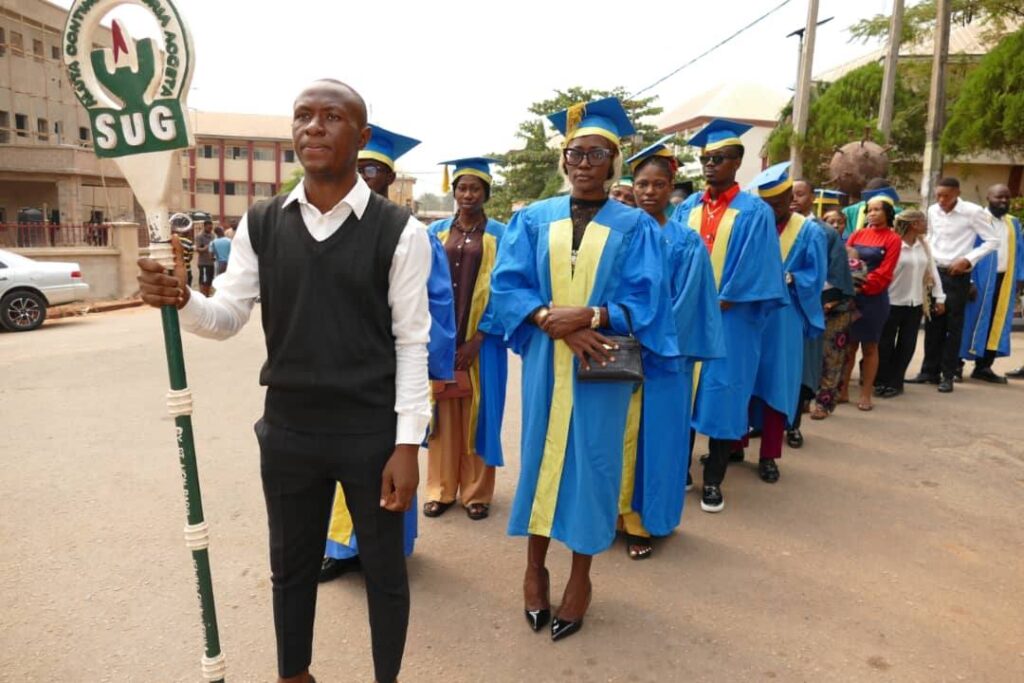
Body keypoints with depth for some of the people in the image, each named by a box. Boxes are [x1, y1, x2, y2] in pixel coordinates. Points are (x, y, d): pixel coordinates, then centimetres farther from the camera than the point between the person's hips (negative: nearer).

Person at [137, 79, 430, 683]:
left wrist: (407, 443, -11)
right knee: (290, 566, 22)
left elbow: (411, 343, -8)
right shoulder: (261, 225, 3)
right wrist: (180, 299, -19)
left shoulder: (399, 230, -8)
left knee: (384, 569, 15)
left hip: (372, 433, -3)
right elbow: (227, 317, 4)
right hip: (288, 430, 4)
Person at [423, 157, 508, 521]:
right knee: (443, 409, 7)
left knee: (477, 411, 4)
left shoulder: (500, 235, 0)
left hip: (481, 339, -2)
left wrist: (478, 337, -13)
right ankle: (441, 489, 19)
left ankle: (477, 491, 17)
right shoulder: (437, 231, 7)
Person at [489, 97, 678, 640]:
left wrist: (587, 317, -21)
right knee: (540, 454, 9)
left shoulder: (634, 226, 1)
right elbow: (507, 285, -4)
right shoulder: (533, 220, 6)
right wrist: (553, 321, -19)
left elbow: (644, 300, -6)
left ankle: (580, 575, 24)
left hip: (602, 367, -1)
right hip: (544, 363, 2)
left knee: (590, 461, 6)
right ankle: (535, 566, 27)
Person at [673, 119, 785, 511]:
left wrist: (718, 304, -13)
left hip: (730, 320, -3)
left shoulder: (755, 212, -2)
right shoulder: (687, 208, 9)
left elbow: (753, 270, -8)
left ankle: (713, 480, 15)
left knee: (721, 396, 3)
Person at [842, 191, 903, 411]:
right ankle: (842, 391, 17)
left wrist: (862, 286, -20)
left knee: (869, 347, 5)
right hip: (849, 296, 4)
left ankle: (866, 395, 12)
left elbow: (884, 272, -10)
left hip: (874, 299, -4)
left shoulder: (893, 239, -2)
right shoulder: (858, 234, 11)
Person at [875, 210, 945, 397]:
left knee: (907, 345, 8)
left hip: (915, 303, 6)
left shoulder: (924, 244, 7)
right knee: (885, 344, 4)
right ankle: (882, 381, 18)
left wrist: (939, 297, 10)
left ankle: (895, 382, 19)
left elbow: (932, 271, 11)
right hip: (892, 302, -6)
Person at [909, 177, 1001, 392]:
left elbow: (993, 240, -7)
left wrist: (968, 260, -15)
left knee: (953, 326, 2)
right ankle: (930, 371, 18)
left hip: (957, 275, -5)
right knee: (932, 324, 9)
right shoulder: (933, 211, 4)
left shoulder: (973, 212, -10)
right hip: (934, 272, 5)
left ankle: (948, 375, 10)